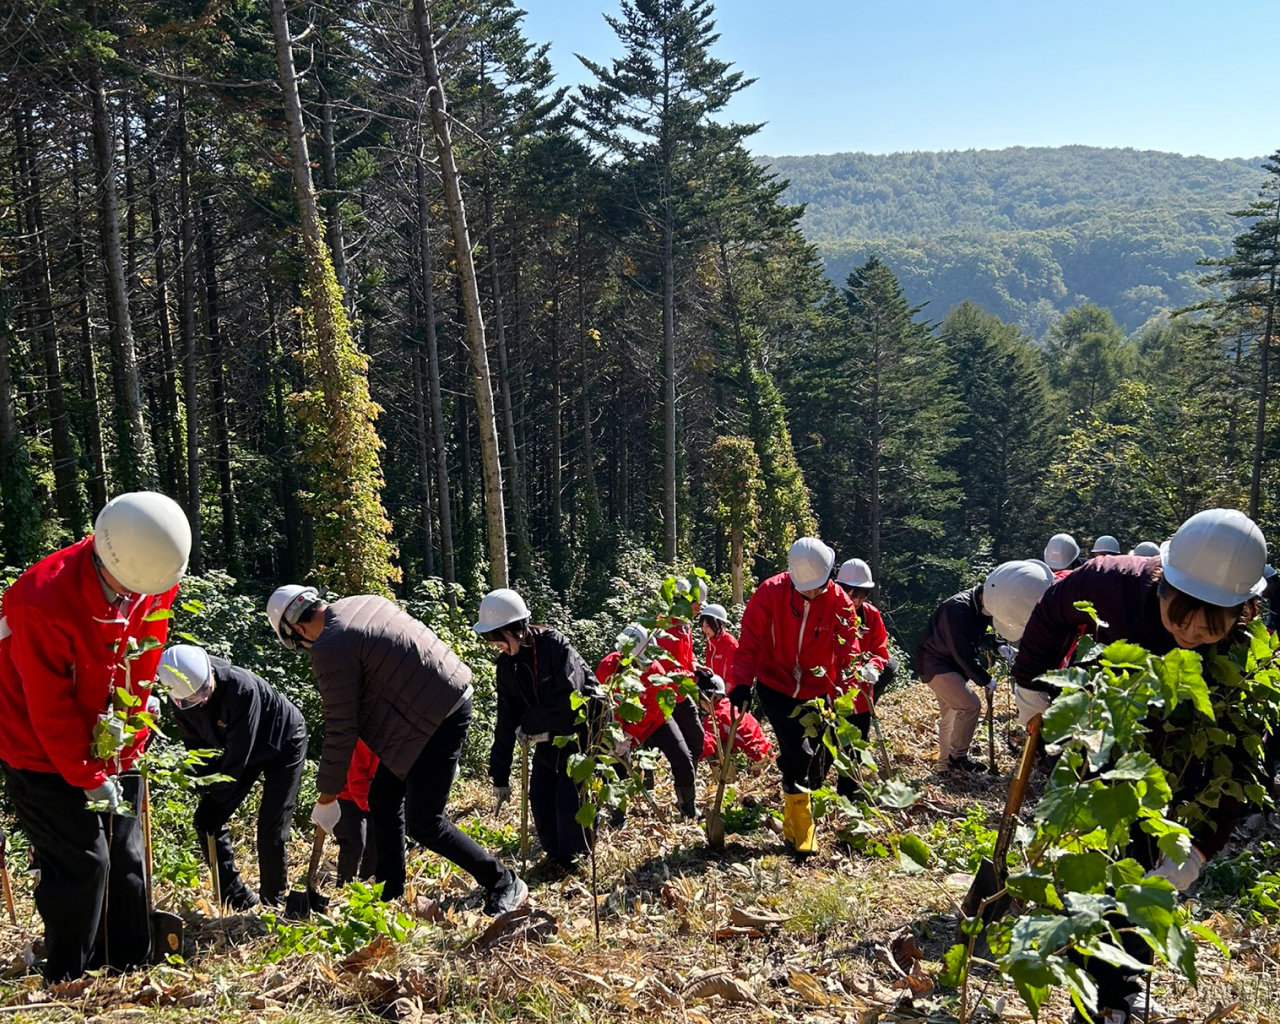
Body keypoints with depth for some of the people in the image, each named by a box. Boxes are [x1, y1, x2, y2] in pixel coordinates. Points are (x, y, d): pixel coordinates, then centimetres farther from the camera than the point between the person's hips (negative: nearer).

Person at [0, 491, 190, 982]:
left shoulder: (154, 580, -10)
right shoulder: (43, 601, -28)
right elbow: (48, 707, -21)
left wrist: (126, 736, 3)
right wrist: (88, 777, -16)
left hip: (112, 750, 6)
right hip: (44, 756, -6)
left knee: (125, 860, 9)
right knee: (82, 860, -8)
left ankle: (132, 973, 21)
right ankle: (68, 985, 9)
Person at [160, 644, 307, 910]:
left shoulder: (242, 688, -39)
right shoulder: (181, 700, -19)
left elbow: (238, 753, -32)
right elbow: (196, 746, -6)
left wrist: (216, 799, -26)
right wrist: (207, 794, -13)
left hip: (283, 745, -7)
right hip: (241, 751, 7)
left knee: (271, 830, -11)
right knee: (206, 821, -1)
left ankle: (274, 902, 9)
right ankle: (239, 899, 11)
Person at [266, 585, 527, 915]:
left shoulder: (331, 649, -17)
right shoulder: (362, 602, 9)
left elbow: (341, 732, -14)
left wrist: (326, 798, -2)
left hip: (438, 720, -10)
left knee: (423, 824, -1)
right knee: (383, 799, 15)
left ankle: (505, 885, 11)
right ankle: (389, 894, 26)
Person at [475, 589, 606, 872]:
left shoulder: (555, 646, -25)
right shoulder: (506, 664, -5)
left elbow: (568, 700, -31)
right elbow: (506, 722, -3)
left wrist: (528, 725, -20)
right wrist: (499, 776, -3)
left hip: (581, 730, -7)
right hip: (548, 735, 7)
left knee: (569, 796, -10)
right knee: (540, 795, 3)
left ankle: (574, 860, 10)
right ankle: (555, 856, 23)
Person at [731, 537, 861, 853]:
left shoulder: (839, 602, -12)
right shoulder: (770, 593, -17)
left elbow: (848, 651, -9)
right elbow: (750, 641, -15)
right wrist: (742, 682, -23)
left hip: (817, 692, 3)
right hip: (775, 687, -3)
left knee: (818, 758, 8)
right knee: (797, 751, -19)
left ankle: (794, 824, 32)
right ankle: (801, 831, -2)